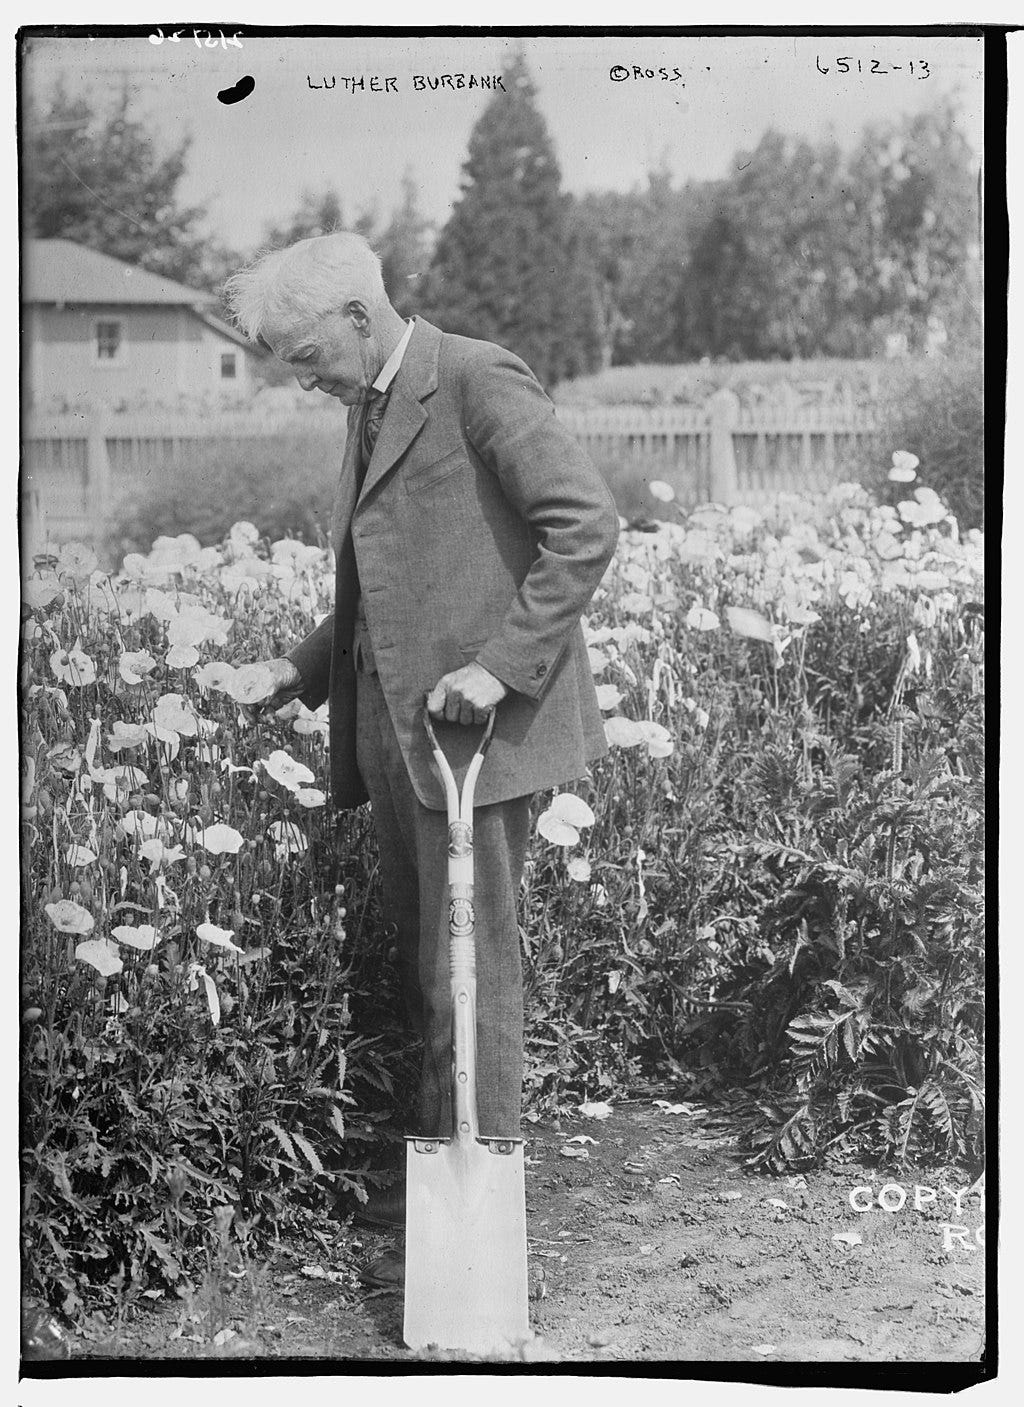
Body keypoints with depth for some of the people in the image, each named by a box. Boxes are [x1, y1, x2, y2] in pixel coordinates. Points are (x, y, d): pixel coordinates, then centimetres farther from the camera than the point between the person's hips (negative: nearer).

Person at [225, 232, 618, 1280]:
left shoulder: (478, 381, -10)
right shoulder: (369, 409, 18)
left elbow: (587, 523, -17)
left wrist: (502, 664, -21)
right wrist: (305, 668, 13)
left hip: (472, 723, -9)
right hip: (390, 722, 9)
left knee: (470, 966, -2)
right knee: (419, 960, 14)